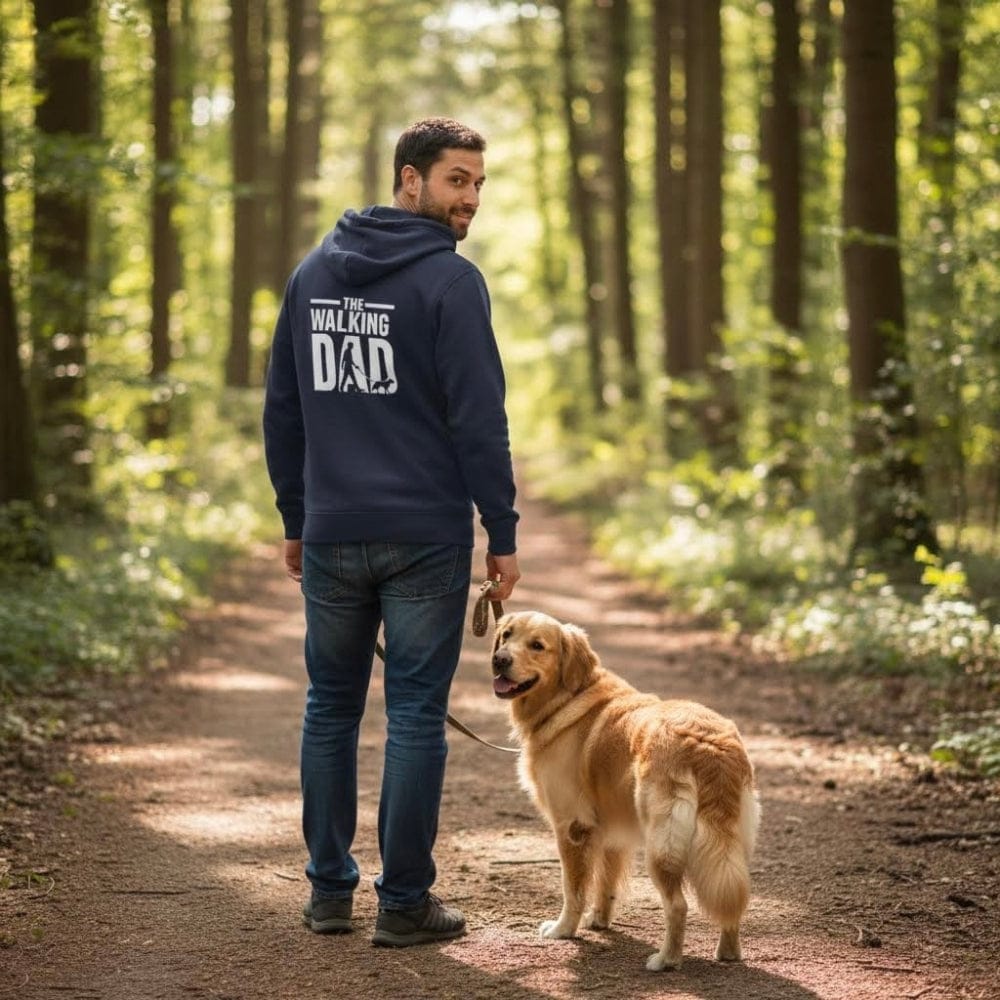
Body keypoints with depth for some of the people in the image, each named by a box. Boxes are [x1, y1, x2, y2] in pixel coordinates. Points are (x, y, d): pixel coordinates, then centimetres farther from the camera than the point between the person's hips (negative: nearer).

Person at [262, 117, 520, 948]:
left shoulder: (313, 273, 10)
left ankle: (329, 889, 18)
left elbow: (283, 411, 13)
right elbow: (479, 420, -13)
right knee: (416, 715, 1)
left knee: (331, 707, 13)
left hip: (332, 535, 5)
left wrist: (296, 519, 19)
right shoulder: (450, 280, -9)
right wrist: (502, 534, -7)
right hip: (425, 536, -5)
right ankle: (405, 901, 4)